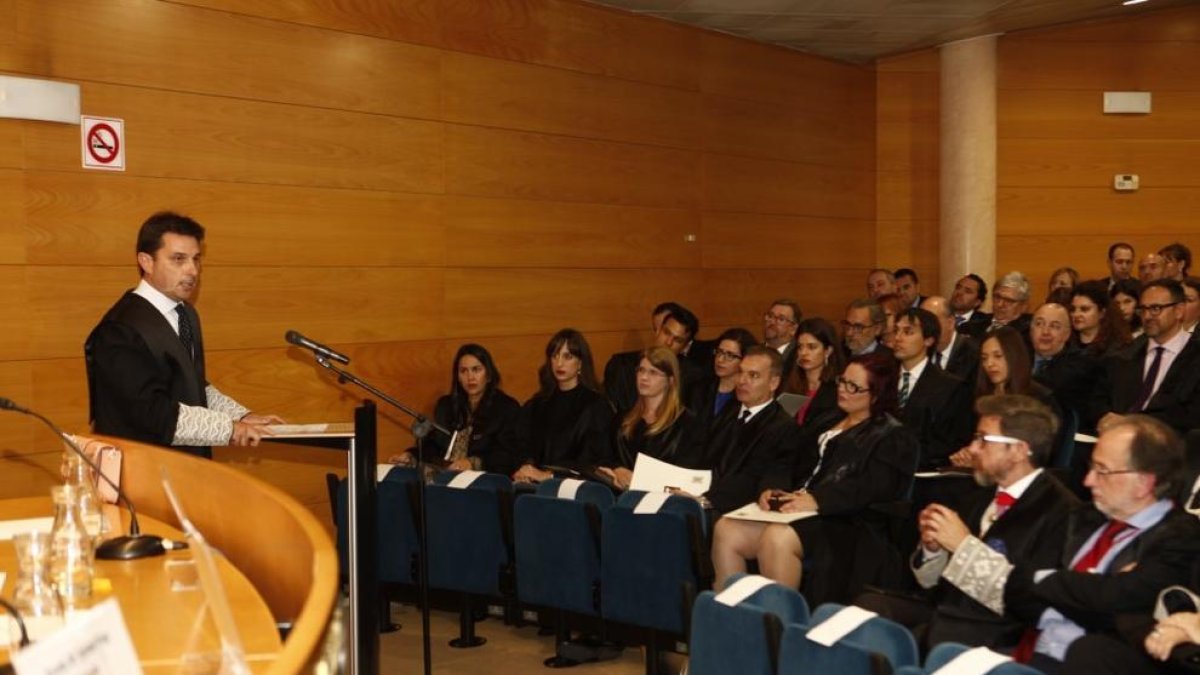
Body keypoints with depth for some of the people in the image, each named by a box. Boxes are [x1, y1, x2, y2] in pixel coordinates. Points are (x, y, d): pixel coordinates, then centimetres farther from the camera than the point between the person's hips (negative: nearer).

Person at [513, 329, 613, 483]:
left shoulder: (597, 406, 2)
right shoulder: (534, 406, 19)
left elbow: (593, 461, -7)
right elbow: (522, 447, 9)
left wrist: (549, 474, -17)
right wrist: (524, 468, -13)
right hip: (533, 485, 4)